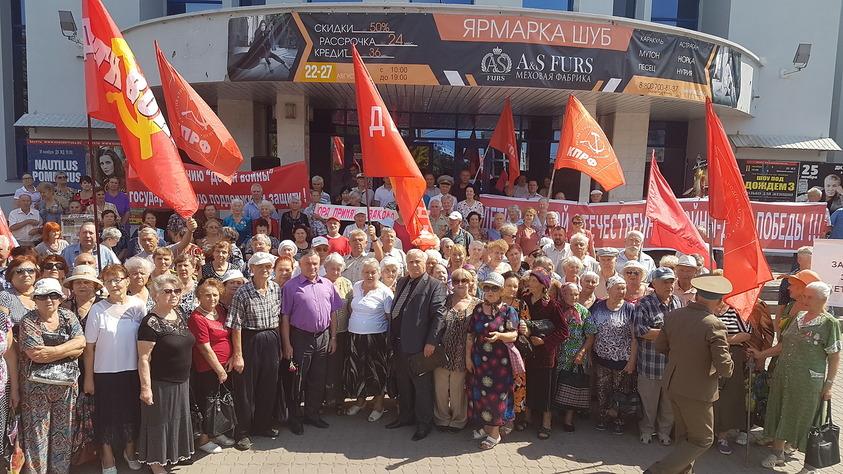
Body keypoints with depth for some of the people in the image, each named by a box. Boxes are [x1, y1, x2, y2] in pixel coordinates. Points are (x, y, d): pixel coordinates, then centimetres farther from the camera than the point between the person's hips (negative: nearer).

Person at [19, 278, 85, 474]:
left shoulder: (68, 317, 6)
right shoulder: (28, 322, -4)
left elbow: (80, 344, -5)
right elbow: (36, 354, -15)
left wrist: (50, 351, -13)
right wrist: (67, 349, -11)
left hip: (67, 384, 3)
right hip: (36, 386, -3)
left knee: (63, 431, 11)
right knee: (37, 432, 3)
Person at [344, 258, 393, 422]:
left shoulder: (385, 292, -9)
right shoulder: (356, 286, 6)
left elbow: (390, 317, -7)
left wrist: (390, 339, -10)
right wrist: (351, 322, 15)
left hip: (376, 337, -5)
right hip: (355, 335, 5)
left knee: (376, 371, 3)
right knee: (356, 369, 12)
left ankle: (378, 405, 20)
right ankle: (360, 400, 32)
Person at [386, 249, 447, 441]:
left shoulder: (435, 286, -8)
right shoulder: (401, 282, 14)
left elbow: (439, 315, -13)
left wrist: (432, 342, -18)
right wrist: (392, 337, 14)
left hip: (419, 345, -7)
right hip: (399, 343, 7)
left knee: (422, 385, 4)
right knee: (403, 384, 18)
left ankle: (424, 423, 17)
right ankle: (406, 416, 33)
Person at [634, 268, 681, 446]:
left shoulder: (679, 303, 6)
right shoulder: (644, 304, -9)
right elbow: (641, 331, -19)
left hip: (673, 364, 4)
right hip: (650, 364, -4)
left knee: (670, 403, 15)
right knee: (649, 401, 12)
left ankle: (664, 431, 34)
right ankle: (647, 430, 32)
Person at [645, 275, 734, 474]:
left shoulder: (673, 315, -4)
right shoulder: (714, 325, -23)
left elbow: (660, 346, 8)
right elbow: (724, 367, -23)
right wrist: (729, 368, -1)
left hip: (672, 384, 6)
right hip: (697, 391, -6)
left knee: (683, 436, 23)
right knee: (702, 440, 10)